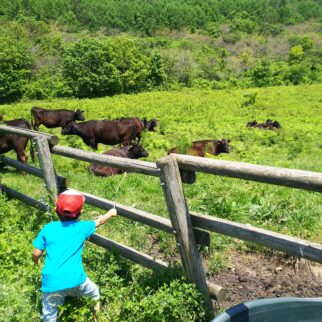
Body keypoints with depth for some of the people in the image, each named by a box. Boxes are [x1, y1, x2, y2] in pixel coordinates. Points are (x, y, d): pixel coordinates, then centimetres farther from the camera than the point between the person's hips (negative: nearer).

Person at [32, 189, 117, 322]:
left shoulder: (48, 228, 1)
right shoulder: (82, 227, 3)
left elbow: (36, 254, 3)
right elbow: (99, 221, 20)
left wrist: (35, 261, 27)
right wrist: (111, 213, 40)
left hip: (52, 283, 0)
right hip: (75, 280, 0)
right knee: (95, 294, 29)